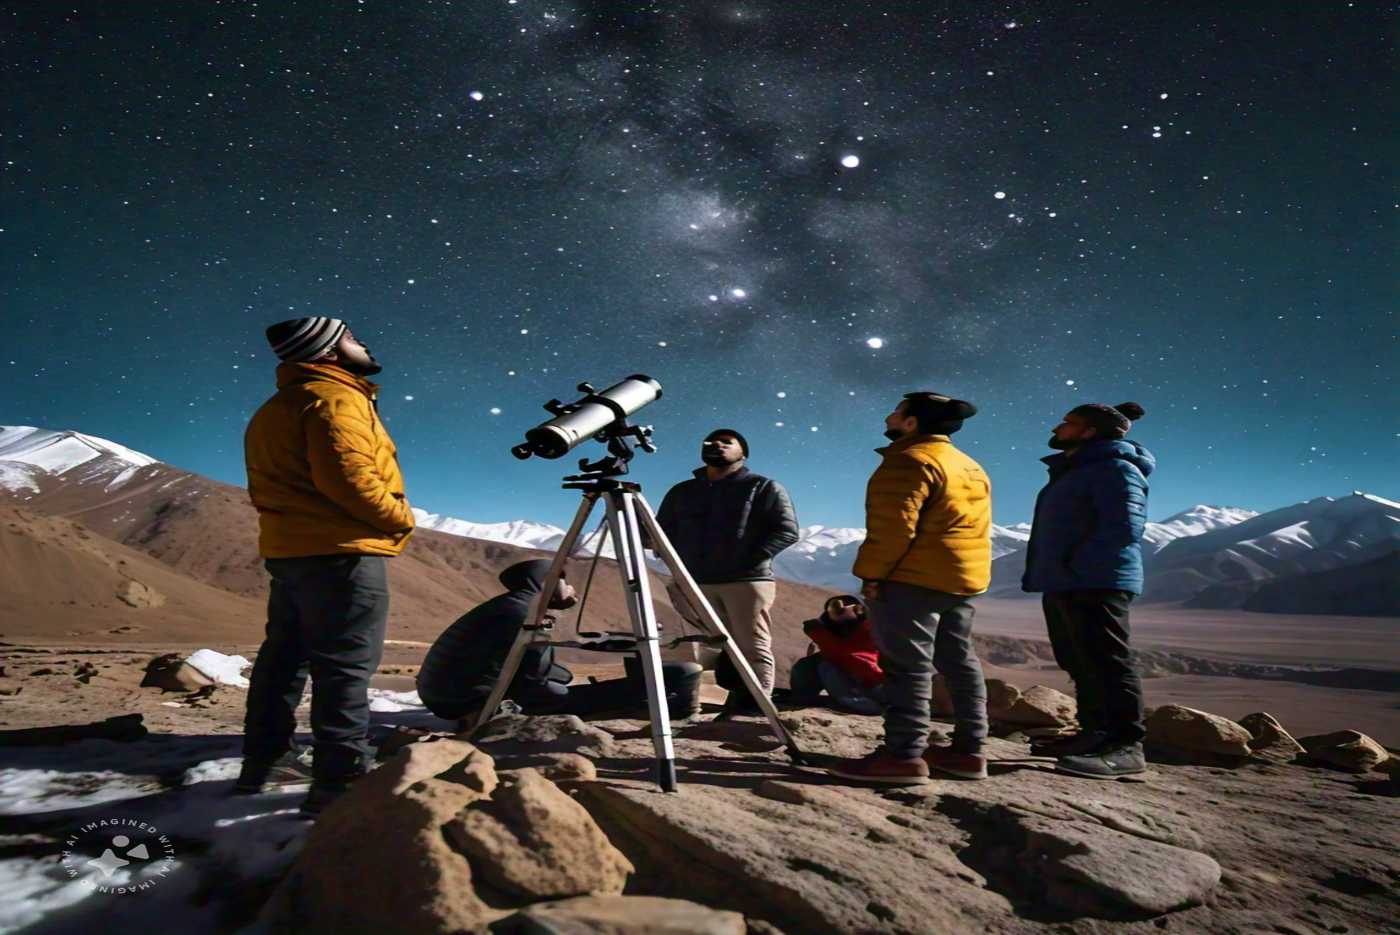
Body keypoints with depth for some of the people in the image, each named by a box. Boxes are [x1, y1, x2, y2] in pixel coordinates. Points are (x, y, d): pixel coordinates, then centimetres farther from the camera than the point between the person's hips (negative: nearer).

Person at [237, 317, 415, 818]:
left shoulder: (275, 409, 20)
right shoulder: (335, 397, -12)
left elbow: (282, 480, 22)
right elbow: (346, 475, -24)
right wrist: (400, 517, -14)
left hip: (288, 548, 10)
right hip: (341, 552, -10)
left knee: (285, 656, 17)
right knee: (345, 666, -9)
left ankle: (265, 762, 26)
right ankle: (339, 783, -8)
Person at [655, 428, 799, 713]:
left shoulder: (764, 487, 10)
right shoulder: (681, 492, 21)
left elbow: (787, 530, 0)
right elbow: (661, 532, 23)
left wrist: (751, 559, -13)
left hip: (748, 580, -4)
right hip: (694, 582, 4)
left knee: (753, 649, -7)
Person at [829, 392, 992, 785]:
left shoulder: (909, 461, -12)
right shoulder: (971, 467, 20)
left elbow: (894, 525, -20)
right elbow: (973, 528, 21)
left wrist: (872, 574, -14)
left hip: (913, 579, -10)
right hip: (965, 579, 10)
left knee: (907, 665, -8)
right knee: (960, 662, 12)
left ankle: (904, 754, -8)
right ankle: (969, 750, 16)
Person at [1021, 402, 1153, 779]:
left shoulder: (1114, 468, -9)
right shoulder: (1072, 471, 22)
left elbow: (1124, 528, -21)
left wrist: (1075, 565, -20)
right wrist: (1050, 572, 17)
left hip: (1095, 585, -10)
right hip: (1062, 585, 10)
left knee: (1106, 663, -10)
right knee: (1081, 665, 12)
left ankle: (1127, 746, -8)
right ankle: (1095, 734, 19)